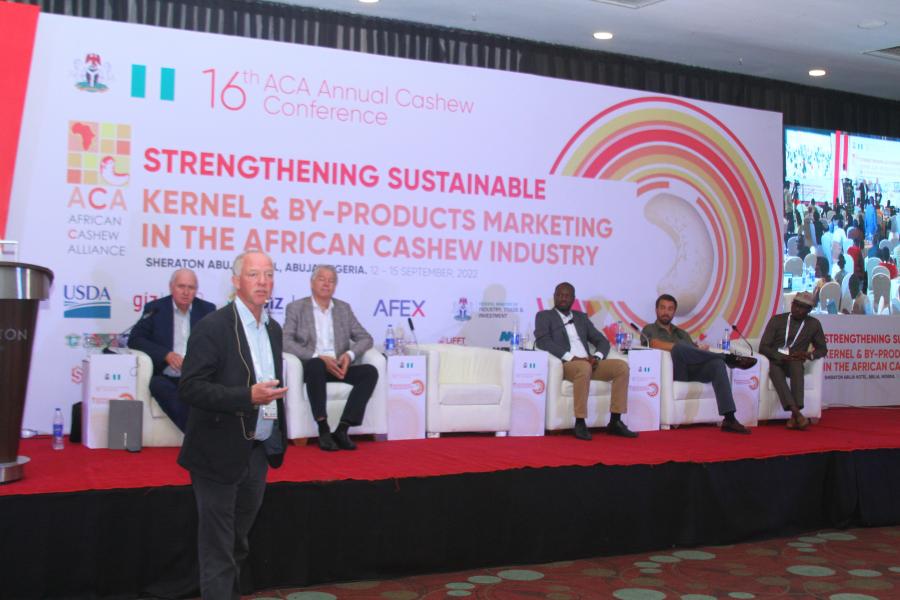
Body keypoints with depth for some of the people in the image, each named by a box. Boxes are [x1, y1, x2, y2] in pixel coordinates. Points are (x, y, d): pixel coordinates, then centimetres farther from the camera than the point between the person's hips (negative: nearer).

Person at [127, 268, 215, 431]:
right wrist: (166, 355, -13)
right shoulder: (155, 308, 9)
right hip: (164, 377, 0)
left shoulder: (207, 310, 13)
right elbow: (134, 339, 2)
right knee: (159, 386, -36)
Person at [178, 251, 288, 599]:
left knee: (238, 542, 20)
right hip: (221, 454, -7)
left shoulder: (273, 329, 9)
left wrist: (279, 438, 15)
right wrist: (248, 397, -29)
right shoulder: (212, 328, -15)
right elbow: (190, 388, -21)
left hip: (258, 453, 7)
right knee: (218, 548, 3)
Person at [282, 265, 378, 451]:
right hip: (311, 366, -4)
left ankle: (342, 429, -28)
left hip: (338, 367, 4)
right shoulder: (296, 308, 6)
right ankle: (323, 430, -32)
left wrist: (350, 354, -10)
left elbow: (365, 338, 13)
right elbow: (286, 342, -7)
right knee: (316, 365, -38)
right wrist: (320, 358, -19)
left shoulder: (344, 308, 16)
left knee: (370, 371, -24)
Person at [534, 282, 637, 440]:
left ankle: (615, 422, -16)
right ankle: (580, 423, -34)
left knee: (622, 366, -15)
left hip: (588, 363, 6)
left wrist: (597, 357, -5)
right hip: (565, 364, -6)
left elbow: (602, 341, 19)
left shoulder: (581, 317, 25)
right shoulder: (544, 316, 9)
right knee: (584, 367, -38)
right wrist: (571, 357, -20)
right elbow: (543, 341, -9)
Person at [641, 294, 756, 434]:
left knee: (717, 363, -26)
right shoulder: (649, 329, 16)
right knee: (679, 347, -34)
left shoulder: (682, 333, 32)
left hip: (693, 371, 4)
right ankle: (729, 358, -23)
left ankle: (729, 418, -38)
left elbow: (696, 354, 17)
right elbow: (656, 345, -8)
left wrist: (700, 350, -9)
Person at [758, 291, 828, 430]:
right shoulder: (777, 320, 5)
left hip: (794, 363, 1)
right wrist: (781, 356, -19)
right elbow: (763, 347, 0)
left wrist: (809, 355, -7)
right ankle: (797, 413, -51)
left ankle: (794, 416, -45)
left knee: (796, 365, -36)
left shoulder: (814, 324, 11)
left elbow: (822, 349, 17)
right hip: (774, 361, -1)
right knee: (774, 370, -37)